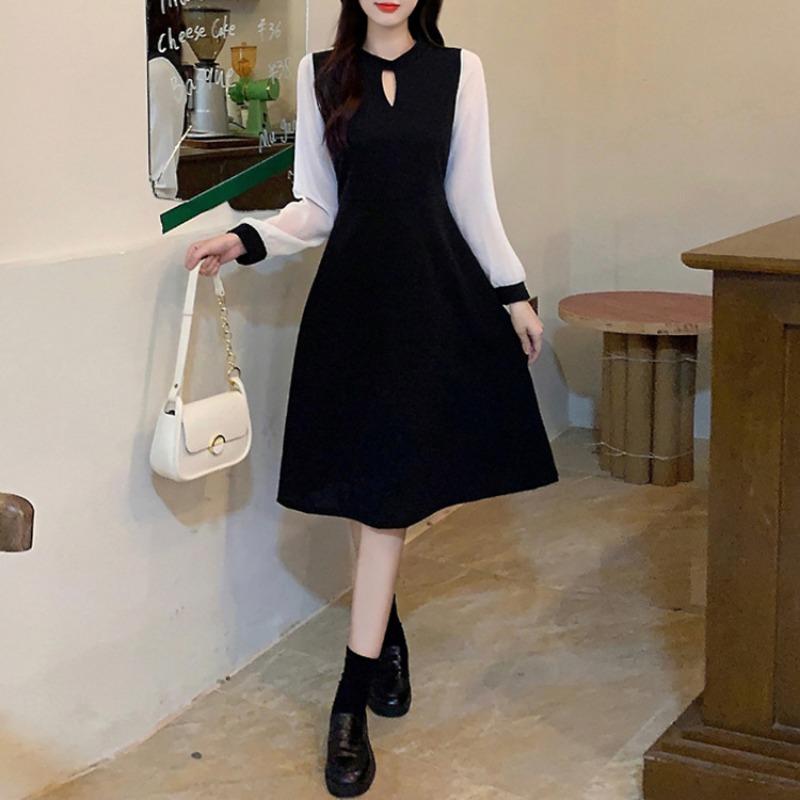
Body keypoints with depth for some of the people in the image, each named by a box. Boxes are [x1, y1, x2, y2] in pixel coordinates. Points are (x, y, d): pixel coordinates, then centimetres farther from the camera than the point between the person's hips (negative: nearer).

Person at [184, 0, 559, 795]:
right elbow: (316, 205, 6)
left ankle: (353, 699, 5)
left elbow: (473, 196, 6)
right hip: (354, 290, 1)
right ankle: (387, 636, 26)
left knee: (387, 487, -1)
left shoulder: (459, 69, 4)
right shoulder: (320, 73, 5)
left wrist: (514, 293, 5)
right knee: (377, 486, 2)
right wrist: (246, 239, -9)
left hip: (439, 289, 0)